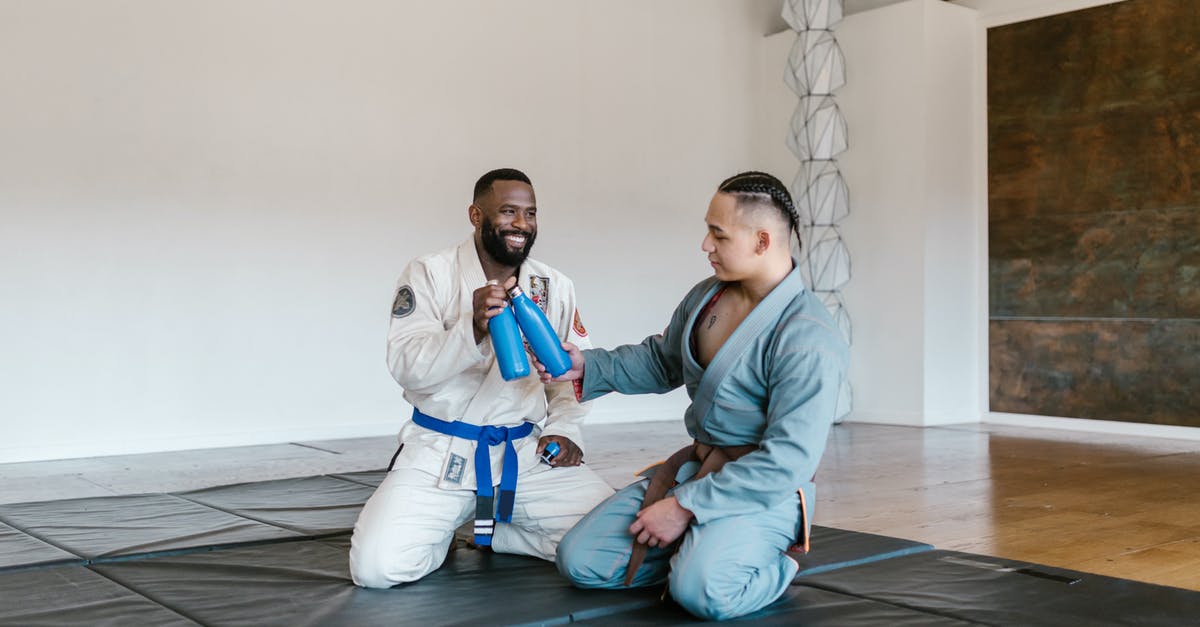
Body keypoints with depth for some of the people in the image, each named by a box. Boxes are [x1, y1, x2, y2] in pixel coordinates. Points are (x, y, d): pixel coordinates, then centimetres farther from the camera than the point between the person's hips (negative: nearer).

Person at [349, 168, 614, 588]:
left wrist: (564, 428, -4)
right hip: (440, 451, -3)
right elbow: (406, 367, -16)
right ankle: (446, 527, 13)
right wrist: (473, 328, -33)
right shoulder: (429, 273, -6)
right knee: (378, 565, -23)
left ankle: (483, 527, 10)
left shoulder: (555, 287, 5)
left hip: (524, 451, 4)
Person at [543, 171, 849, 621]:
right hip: (693, 468, 7)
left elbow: (787, 460, -24)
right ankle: (694, 552, 14)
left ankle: (772, 567, -1)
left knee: (702, 591, -34)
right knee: (579, 561, -3)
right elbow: (662, 361, 20)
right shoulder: (706, 296, 2)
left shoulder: (807, 342, -23)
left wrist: (686, 506, -22)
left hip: (761, 493, -7)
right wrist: (587, 366, 4)